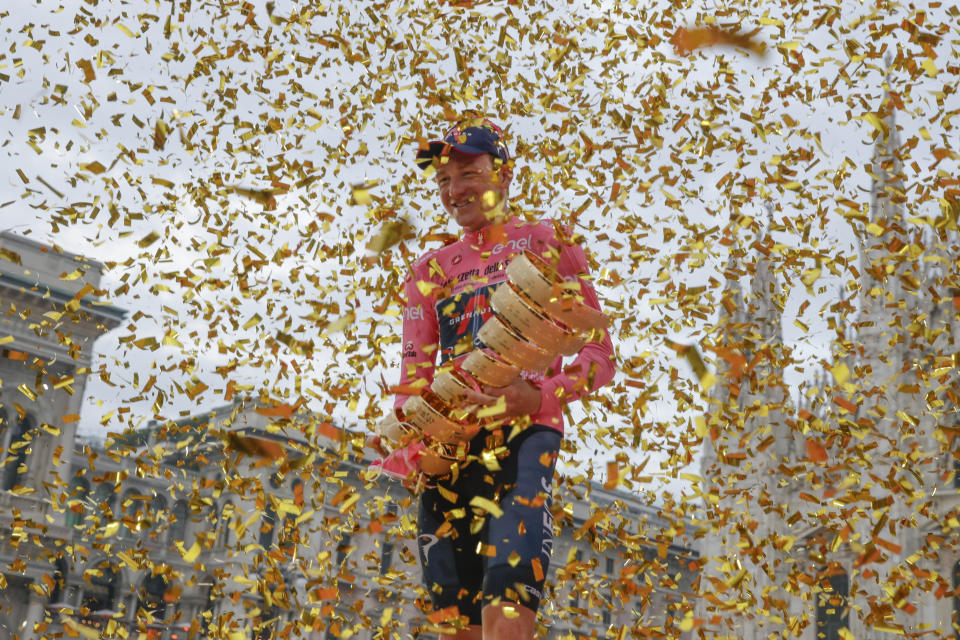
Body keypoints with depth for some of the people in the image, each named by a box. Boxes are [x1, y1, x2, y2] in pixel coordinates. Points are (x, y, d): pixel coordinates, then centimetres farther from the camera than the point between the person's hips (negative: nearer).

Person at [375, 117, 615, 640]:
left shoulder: (547, 244, 10)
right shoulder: (431, 269, 21)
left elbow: (599, 355, 4)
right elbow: (414, 374, 15)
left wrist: (540, 396, -15)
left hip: (522, 433, -4)